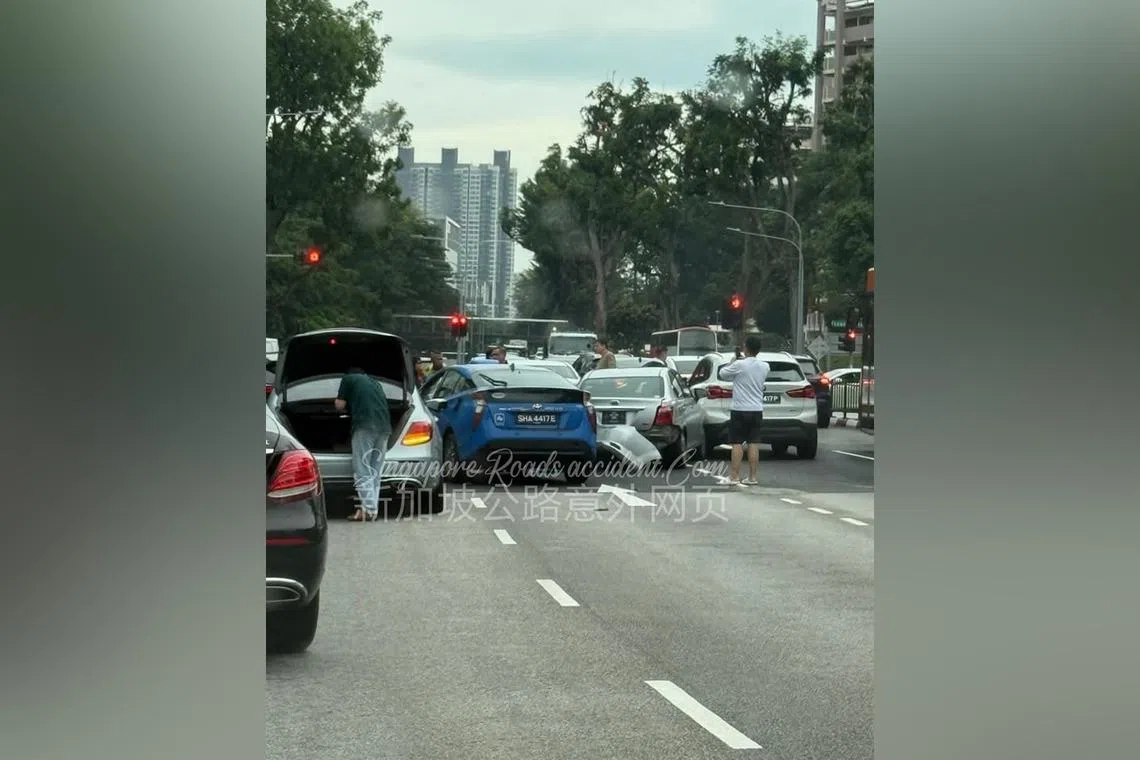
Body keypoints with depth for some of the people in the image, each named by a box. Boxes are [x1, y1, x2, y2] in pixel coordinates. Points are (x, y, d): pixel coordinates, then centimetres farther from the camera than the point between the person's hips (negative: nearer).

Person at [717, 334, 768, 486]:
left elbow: (723, 373, 1)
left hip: (739, 410, -5)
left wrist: (732, 362, 17)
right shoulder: (764, 367, 3)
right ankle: (753, 477, 7)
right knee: (753, 443, 6)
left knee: (737, 443, 0)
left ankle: (735, 477, -1)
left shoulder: (739, 365, -14)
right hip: (757, 410, 5)